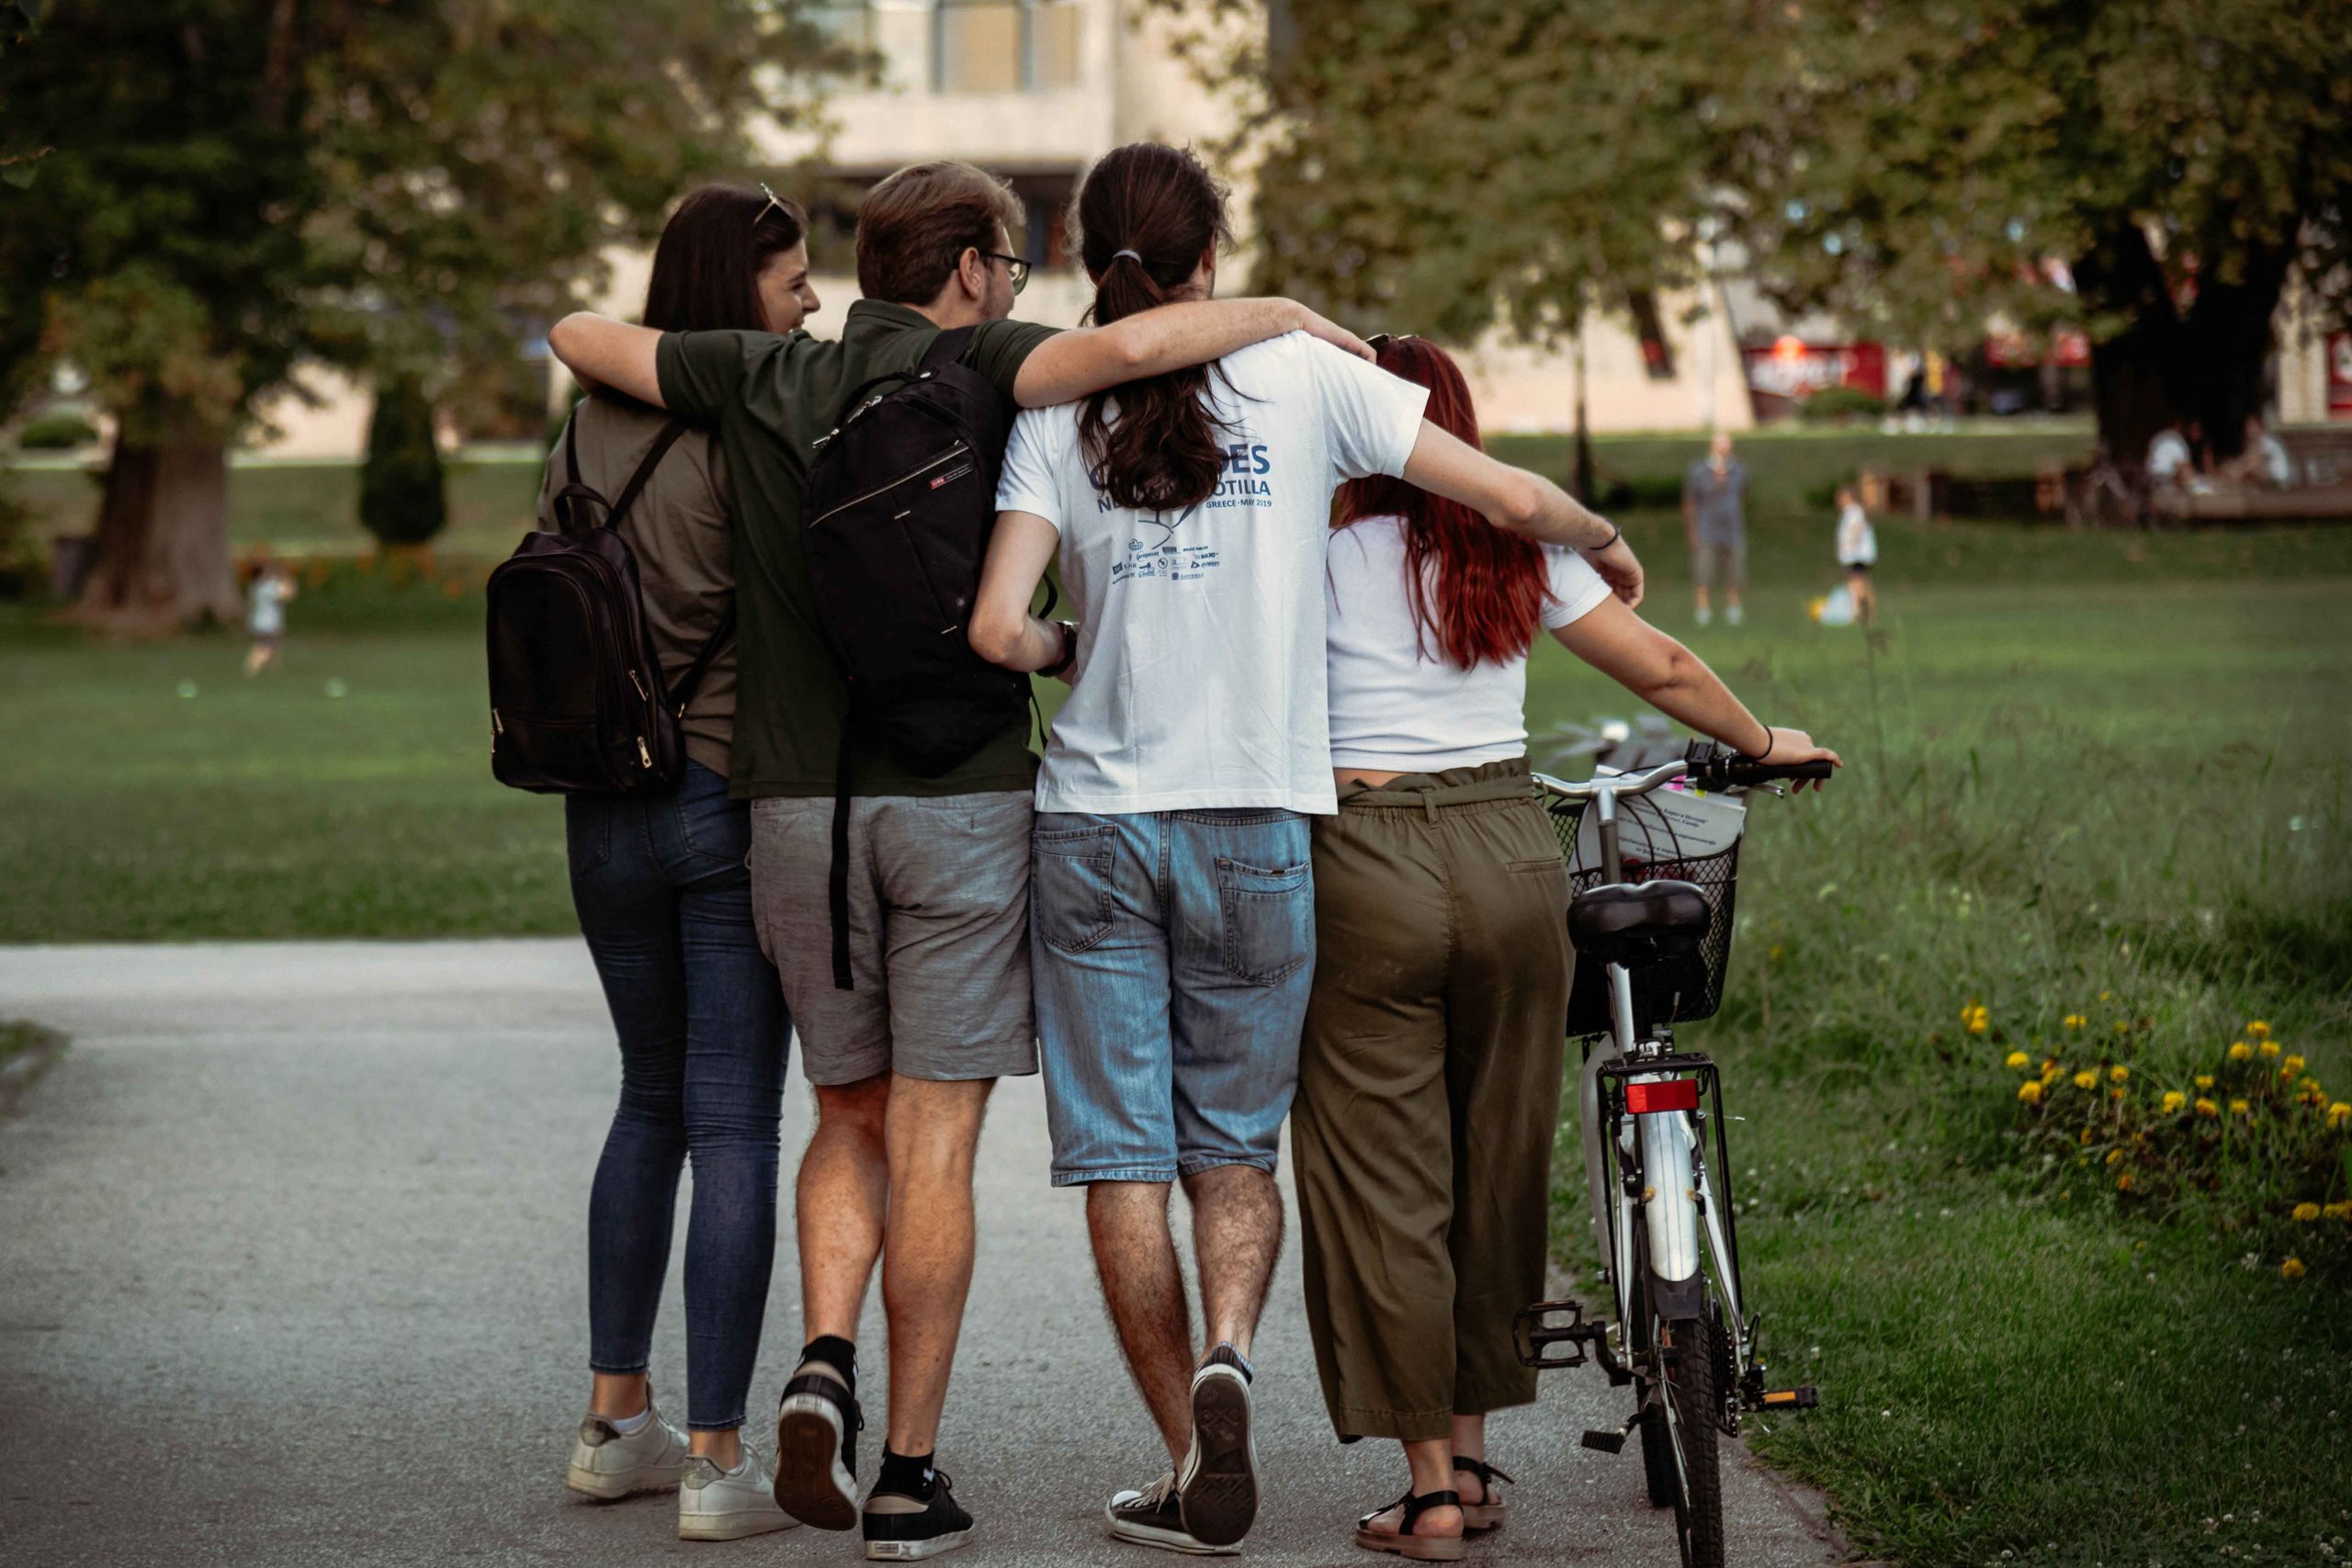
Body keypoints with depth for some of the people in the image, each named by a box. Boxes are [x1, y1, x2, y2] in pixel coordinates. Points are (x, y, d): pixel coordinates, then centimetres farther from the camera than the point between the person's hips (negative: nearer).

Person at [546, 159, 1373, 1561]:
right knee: (933, 1142, 2)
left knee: (852, 1113, 19)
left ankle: (826, 1363, -5)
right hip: (959, 798, -4)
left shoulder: (762, 377, 7)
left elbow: (581, 336, 17)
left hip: (799, 804, 4)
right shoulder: (971, 368, -5)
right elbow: (1126, 346, -23)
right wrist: (1278, 315, -8)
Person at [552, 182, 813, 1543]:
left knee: (651, 1102, 19)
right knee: (736, 1126, -2)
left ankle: (617, 1421, 22)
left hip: (608, 805, 6)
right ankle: (717, 1459, -2)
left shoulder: (594, 420, 5)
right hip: (739, 795, -6)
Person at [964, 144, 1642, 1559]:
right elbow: (1514, 499, 1)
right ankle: (1225, 1358, -14)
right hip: (1256, 820, 0)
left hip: (1097, 822, 0)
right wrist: (1606, 543, 21)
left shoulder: (1058, 413, 0)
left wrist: (1072, 649, 11)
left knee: (1123, 1152, 5)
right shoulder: (1303, 376, 0)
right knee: (1236, 1141, 13)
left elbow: (996, 628, -11)